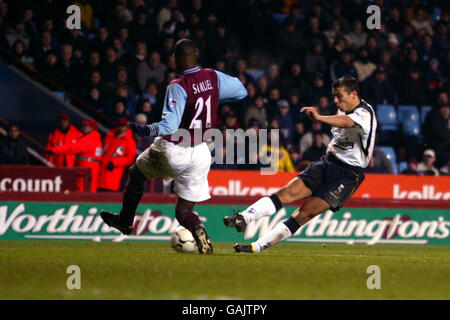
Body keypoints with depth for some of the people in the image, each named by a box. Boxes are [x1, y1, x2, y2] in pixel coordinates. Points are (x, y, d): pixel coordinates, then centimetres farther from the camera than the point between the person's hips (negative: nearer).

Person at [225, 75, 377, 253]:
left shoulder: (365, 113, -14)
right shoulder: (344, 110, 13)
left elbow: (347, 122, -38)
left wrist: (319, 118, -54)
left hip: (349, 174, -7)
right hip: (327, 163, 7)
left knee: (307, 212, -18)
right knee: (290, 192, -17)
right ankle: (243, 218, -31)